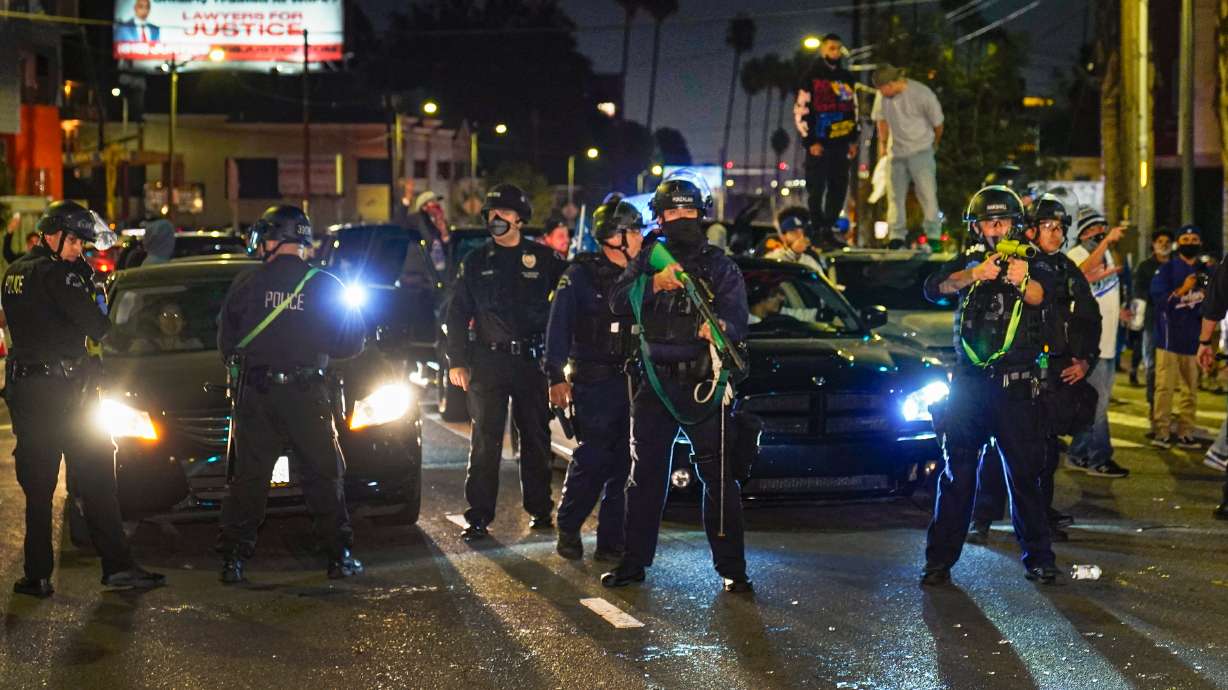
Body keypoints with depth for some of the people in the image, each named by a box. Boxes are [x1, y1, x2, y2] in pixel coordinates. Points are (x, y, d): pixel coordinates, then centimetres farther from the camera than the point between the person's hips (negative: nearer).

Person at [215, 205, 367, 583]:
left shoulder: (247, 283, -3)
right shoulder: (325, 286, -1)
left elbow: (226, 341, 2)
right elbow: (351, 343, 4)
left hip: (255, 396, 0)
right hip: (307, 396, 0)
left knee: (248, 477, 6)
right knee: (324, 476, 10)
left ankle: (233, 559, 4)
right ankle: (339, 556, 10)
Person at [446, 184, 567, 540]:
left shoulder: (544, 258, 4)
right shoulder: (476, 262, 8)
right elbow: (457, 314, 9)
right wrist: (457, 361, 2)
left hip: (532, 360, 0)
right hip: (488, 361, 0)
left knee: (536, 437, 7)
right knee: (485, 440, -2)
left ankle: (539, 509, 19)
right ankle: (479, 515, 1)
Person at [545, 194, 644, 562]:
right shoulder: (580, 275, -3)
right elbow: (558, 328, -4)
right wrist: (556, 376, -10)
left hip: (631, 380, 5)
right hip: (593, 381, -5)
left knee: (623, 462, 2)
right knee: (593, 457, -9)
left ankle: (611, 541, 7)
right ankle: (568, 530, 8)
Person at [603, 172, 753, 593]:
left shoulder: (720, 266, 5)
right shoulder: (648, 261, 11)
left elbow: (738, 318, -6)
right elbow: (618, 301, -4)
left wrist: (720, 329, -30)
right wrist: (654, 283, -21)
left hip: (704, 386, -3)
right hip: (655, 383, 3)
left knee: (719, 478, -4)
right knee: (645, 475, 8)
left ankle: (731, 568, 0)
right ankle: (634, 562, 16)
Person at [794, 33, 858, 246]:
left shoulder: (847, 78, 16)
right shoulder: (811, 77, -2)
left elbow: (854, 109, 23)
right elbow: (800, 111, -6)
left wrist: (853, 140, 15)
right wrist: (810, 142, -11)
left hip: (841, 144, 6)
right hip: (819, 144, -6)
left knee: (839, 188, 5)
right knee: (816, 189, -5)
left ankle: (828, 229, 14)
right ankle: (816, 231, 0)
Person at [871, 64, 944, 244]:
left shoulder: (922, 94, -16)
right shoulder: (882, 96, -3)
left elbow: (937, 123, -3)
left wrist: (934, 144, 11)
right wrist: (882, 144, 19)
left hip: (921, 151, -4)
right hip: (896, 152, 4)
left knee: (927, 194, -6)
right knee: (895, 195, 3)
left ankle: (933, 235, -2)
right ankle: (897, 236, 9)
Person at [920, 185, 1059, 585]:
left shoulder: (1031, 263, 4)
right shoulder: (968, 262, 8)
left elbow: (1041, 295, -19)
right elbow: (934, 288, -12)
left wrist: (1022, 281, -43)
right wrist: (974, 275, -31)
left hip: (1017, 387, -1)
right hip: (969, 383, 1)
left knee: (1025, 474, 1)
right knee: (957, 474, 2)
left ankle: (1038, 559, 10)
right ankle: (940, 560, 6)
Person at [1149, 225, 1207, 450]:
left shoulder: (1205, 272, 13)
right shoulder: (1167, 270, 1)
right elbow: (1159, 298, -10)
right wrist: (1183, 289, -20)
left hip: (1193, 340, 4)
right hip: (1169, 337, -4)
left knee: (1190, 389, 4)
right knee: (1165, 387, -8)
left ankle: (1185, 434, 10)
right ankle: (1161, 432, -4)